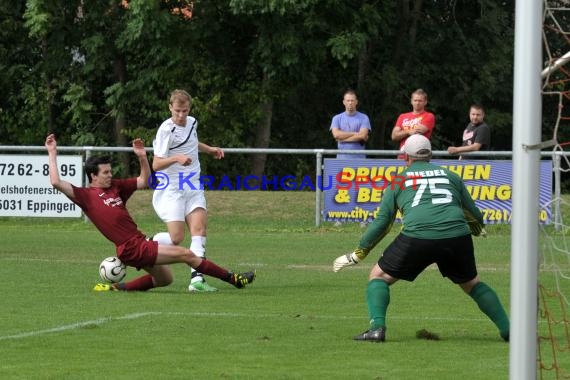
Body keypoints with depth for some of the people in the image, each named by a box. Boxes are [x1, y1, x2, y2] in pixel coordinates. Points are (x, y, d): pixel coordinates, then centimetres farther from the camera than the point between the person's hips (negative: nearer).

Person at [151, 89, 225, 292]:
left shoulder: (192, 123, 8)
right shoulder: (166, 130, -15)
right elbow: (156, 164, -19)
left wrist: (209, 149, 21)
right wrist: (176, 158, -34)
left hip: (193, 188, 6)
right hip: (172, 190, -6)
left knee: (199, 228, -13)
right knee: (176, 237, -13)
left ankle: (196, 279, -21)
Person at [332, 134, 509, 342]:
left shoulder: (399, 181, 21)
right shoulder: (451, 176, 25)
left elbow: (382, 222, 17)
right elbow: (474, 214, 31)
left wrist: (358, 253, 25)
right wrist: (478, 230, 54)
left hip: (417, 237, -2)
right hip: (457, 236, 2)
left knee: (379, 276, 15)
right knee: (472, 284, 24)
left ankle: (377, 328, -5)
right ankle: (507, 330, 16)